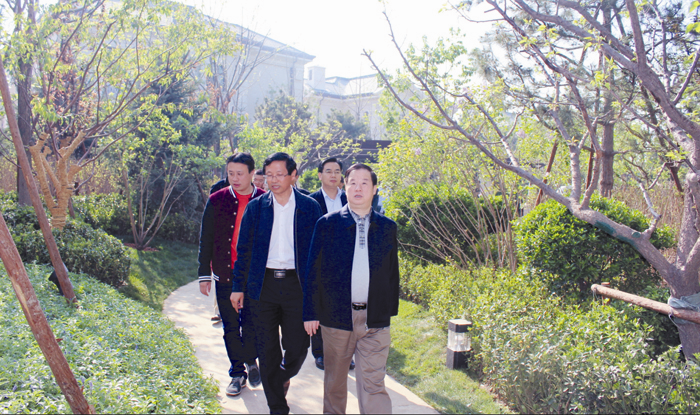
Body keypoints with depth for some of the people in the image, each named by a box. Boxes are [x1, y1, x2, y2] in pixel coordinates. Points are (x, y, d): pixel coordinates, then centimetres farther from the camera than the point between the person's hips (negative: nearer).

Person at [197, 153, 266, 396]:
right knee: (231, 328, 10)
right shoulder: (217, 200, 2)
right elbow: (206, 239, 6)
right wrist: (204, 274, 3)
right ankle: (238, 373, 26)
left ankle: (251, 361, 29)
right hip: (225, 276, 2)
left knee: (252, 326, 1)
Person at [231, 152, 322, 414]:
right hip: (263, 284, 1)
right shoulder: (256, 207, 4)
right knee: (267, 351, 7)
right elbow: (244, 250, 7)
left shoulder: (310, 207, 0)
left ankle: (282, 379, 40)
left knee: (297, 348, 5)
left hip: (297, 285, -1)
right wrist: (238, 286, 3)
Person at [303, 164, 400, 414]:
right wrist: (310, 312, -2)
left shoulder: (388, 227, 5)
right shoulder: (327, 224, -1)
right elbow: (313, 271, 0)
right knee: (335, 379, 16)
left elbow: (392, 272, 10)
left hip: (375, 320, 1)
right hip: (336, 316, 0)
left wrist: (391, 310, 10)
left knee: (373, 383, -1)